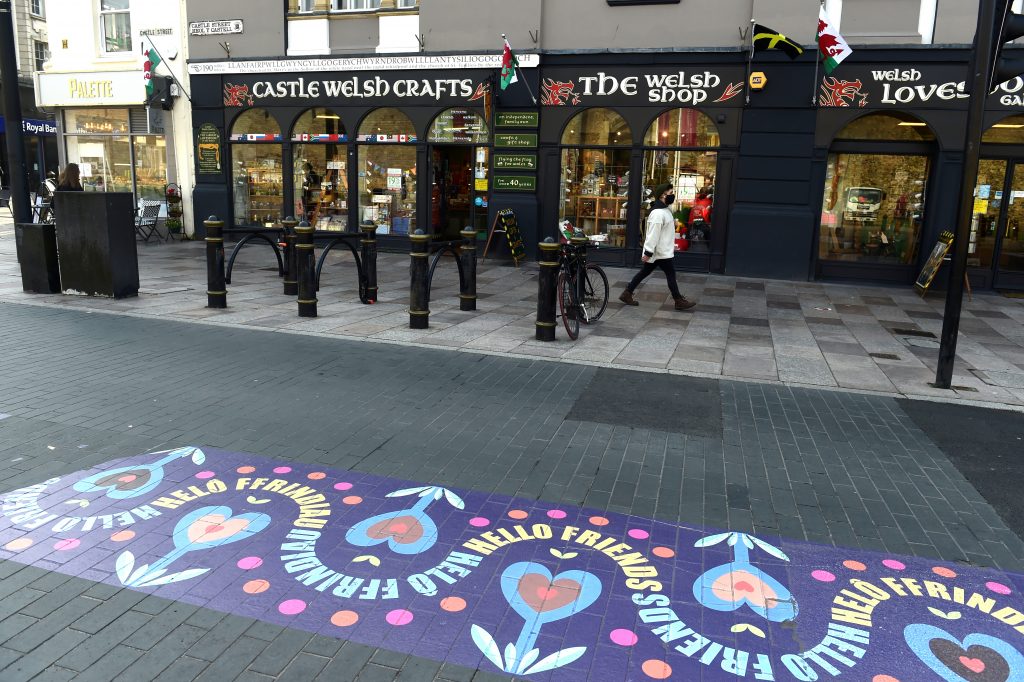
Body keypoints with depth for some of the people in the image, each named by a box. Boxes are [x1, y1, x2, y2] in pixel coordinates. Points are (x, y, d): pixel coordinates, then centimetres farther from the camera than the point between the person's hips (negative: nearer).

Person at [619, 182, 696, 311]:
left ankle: (627, 294, 18)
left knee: (644, 272, 13)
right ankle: (679, 301, 10)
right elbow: (653, 234, -24)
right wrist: (648, 252, -25)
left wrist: (672, 244, 26)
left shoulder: (665, 209, 12)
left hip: (662, 250, 10)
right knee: (671, 274, -1)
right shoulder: (658, 213, -22)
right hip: (660, 252, -10)